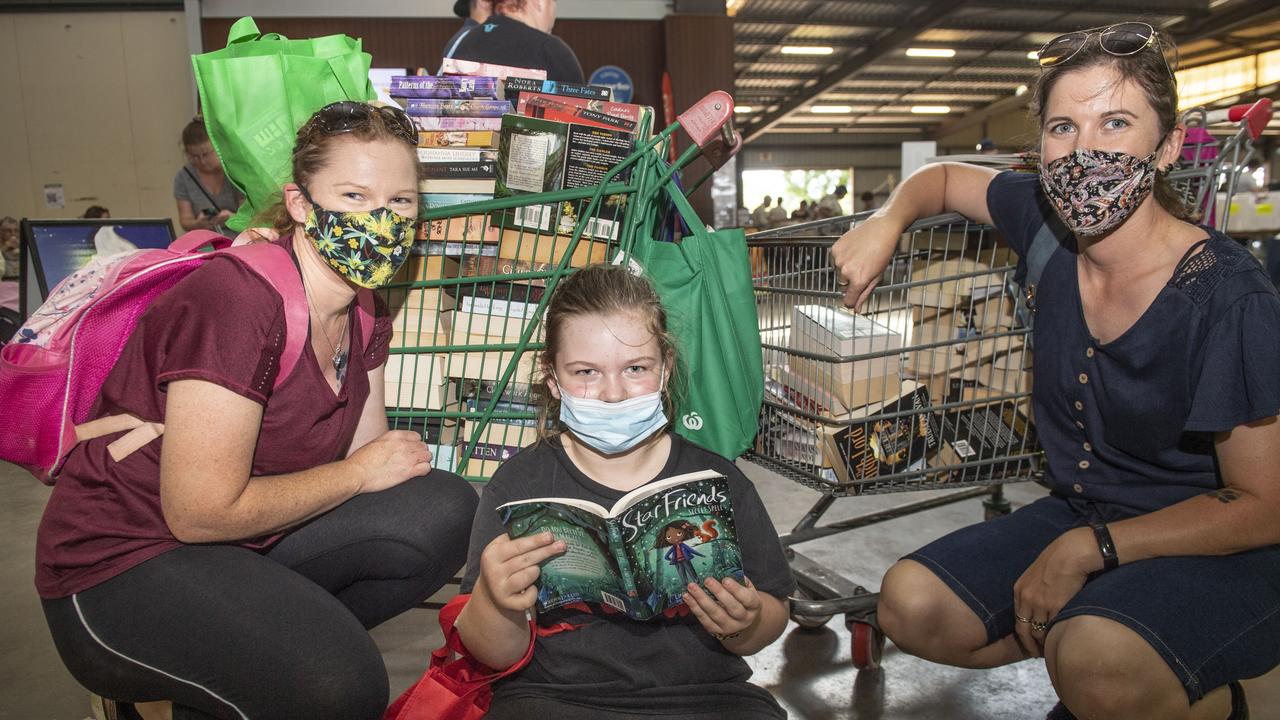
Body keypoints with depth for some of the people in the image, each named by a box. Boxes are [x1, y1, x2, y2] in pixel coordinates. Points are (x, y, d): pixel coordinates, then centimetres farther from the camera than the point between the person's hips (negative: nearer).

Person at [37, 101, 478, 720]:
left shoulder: (364, 314, 1)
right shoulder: (236, 301, -26)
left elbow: (371, 457, 2)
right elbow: (202, 512, -25)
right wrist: (358, 471, -16)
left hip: (246, 545, 8)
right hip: (120, 566, -8)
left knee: (446, 512, -10)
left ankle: (254, 651, 2)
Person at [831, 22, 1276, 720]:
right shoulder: (1048, 224, -8)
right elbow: (944, 177, 12)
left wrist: (1088, 550, -21)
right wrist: (886, 222, -9)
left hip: (1214, 551, -5)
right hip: (1078, 518, 5)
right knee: (910, 606, -11)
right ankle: (1081, 651, 10)